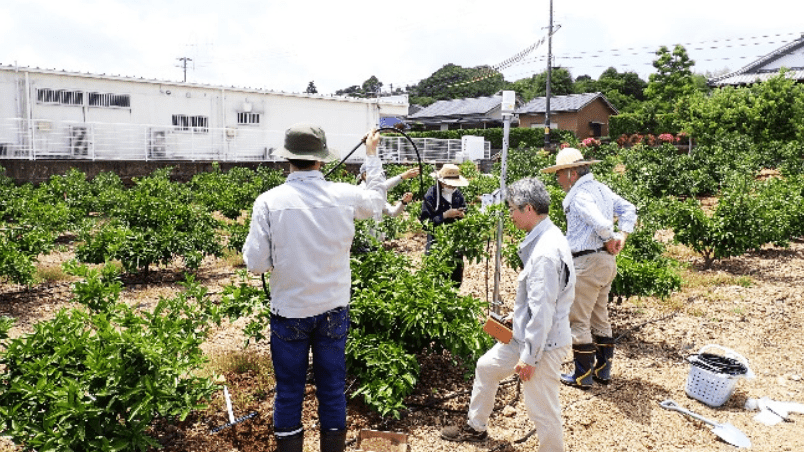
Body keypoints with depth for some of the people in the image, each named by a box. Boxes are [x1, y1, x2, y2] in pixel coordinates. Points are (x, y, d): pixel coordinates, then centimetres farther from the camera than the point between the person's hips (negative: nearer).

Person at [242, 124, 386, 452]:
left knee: (289, 392, 14)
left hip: (289, 312, -1)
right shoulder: (344, 196, -8)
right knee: (333, 389, 15)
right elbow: (376, 202, 15)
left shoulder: (269, 201, -14)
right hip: (333, 310, 2)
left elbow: (256, 263, -13)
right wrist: (372, 155, 26)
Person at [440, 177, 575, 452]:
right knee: (486, 367, 23)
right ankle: (475, 427, 42)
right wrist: (519, 326, 18)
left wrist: (529, 357, -21)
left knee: (541, 408, 2)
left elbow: (543, 310, -27)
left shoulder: (546, 252, -27)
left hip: (544, 342, -11)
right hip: (525, 333, 11)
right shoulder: (542, 239, 5)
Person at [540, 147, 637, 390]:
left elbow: (600, 222, -30)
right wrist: (622, 236, 8)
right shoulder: (602, 189, 13)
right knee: (600, 318, 19)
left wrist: (610, 239, -11)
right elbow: (629, 209, 19)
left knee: (579, 320, 1)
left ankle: (583, 376, 10)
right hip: (607, 261, 10)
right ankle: (603, 371, 28)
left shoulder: (579, 195, -17)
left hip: (587, 262, -10)